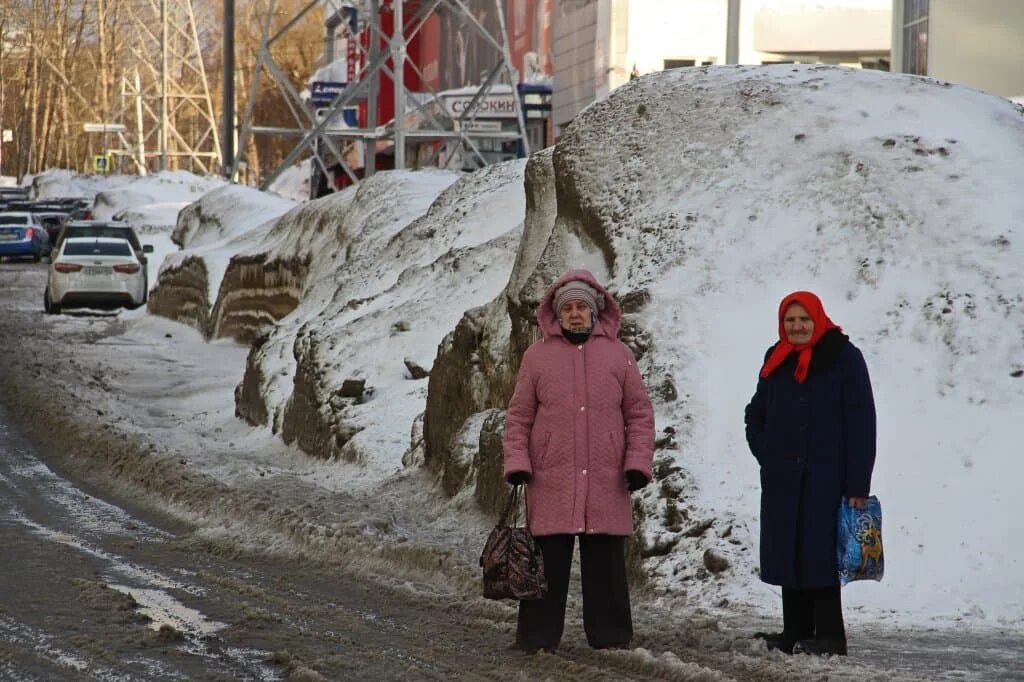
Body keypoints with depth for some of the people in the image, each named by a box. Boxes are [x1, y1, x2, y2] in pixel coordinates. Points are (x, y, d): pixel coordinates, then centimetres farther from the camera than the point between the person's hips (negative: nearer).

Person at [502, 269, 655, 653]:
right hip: (550, 482, -1)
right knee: (548, 561, 0)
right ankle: (538, 637, 6)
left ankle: (610, 636, 11)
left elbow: (640, 414, 9)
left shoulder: (618, 355, 9)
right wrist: (516, 462, -2)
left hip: (606, 482, 1)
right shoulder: (537, 356, 8)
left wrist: (638, 462, 0)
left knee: (606, 564, 4)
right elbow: (518, 416, 8)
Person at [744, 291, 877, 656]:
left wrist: (858, 485, -13)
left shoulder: (844, 358, -4)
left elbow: (861, 423, -8)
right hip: (783, 479, 6)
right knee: (787, 552, 6)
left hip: (826, 476, -6)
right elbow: (756, 414, 26)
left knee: (819, 554, -8)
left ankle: (829, 635, -5)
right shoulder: (777, 361, 13)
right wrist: (765, 452, 7)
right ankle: (795, 632, 13)